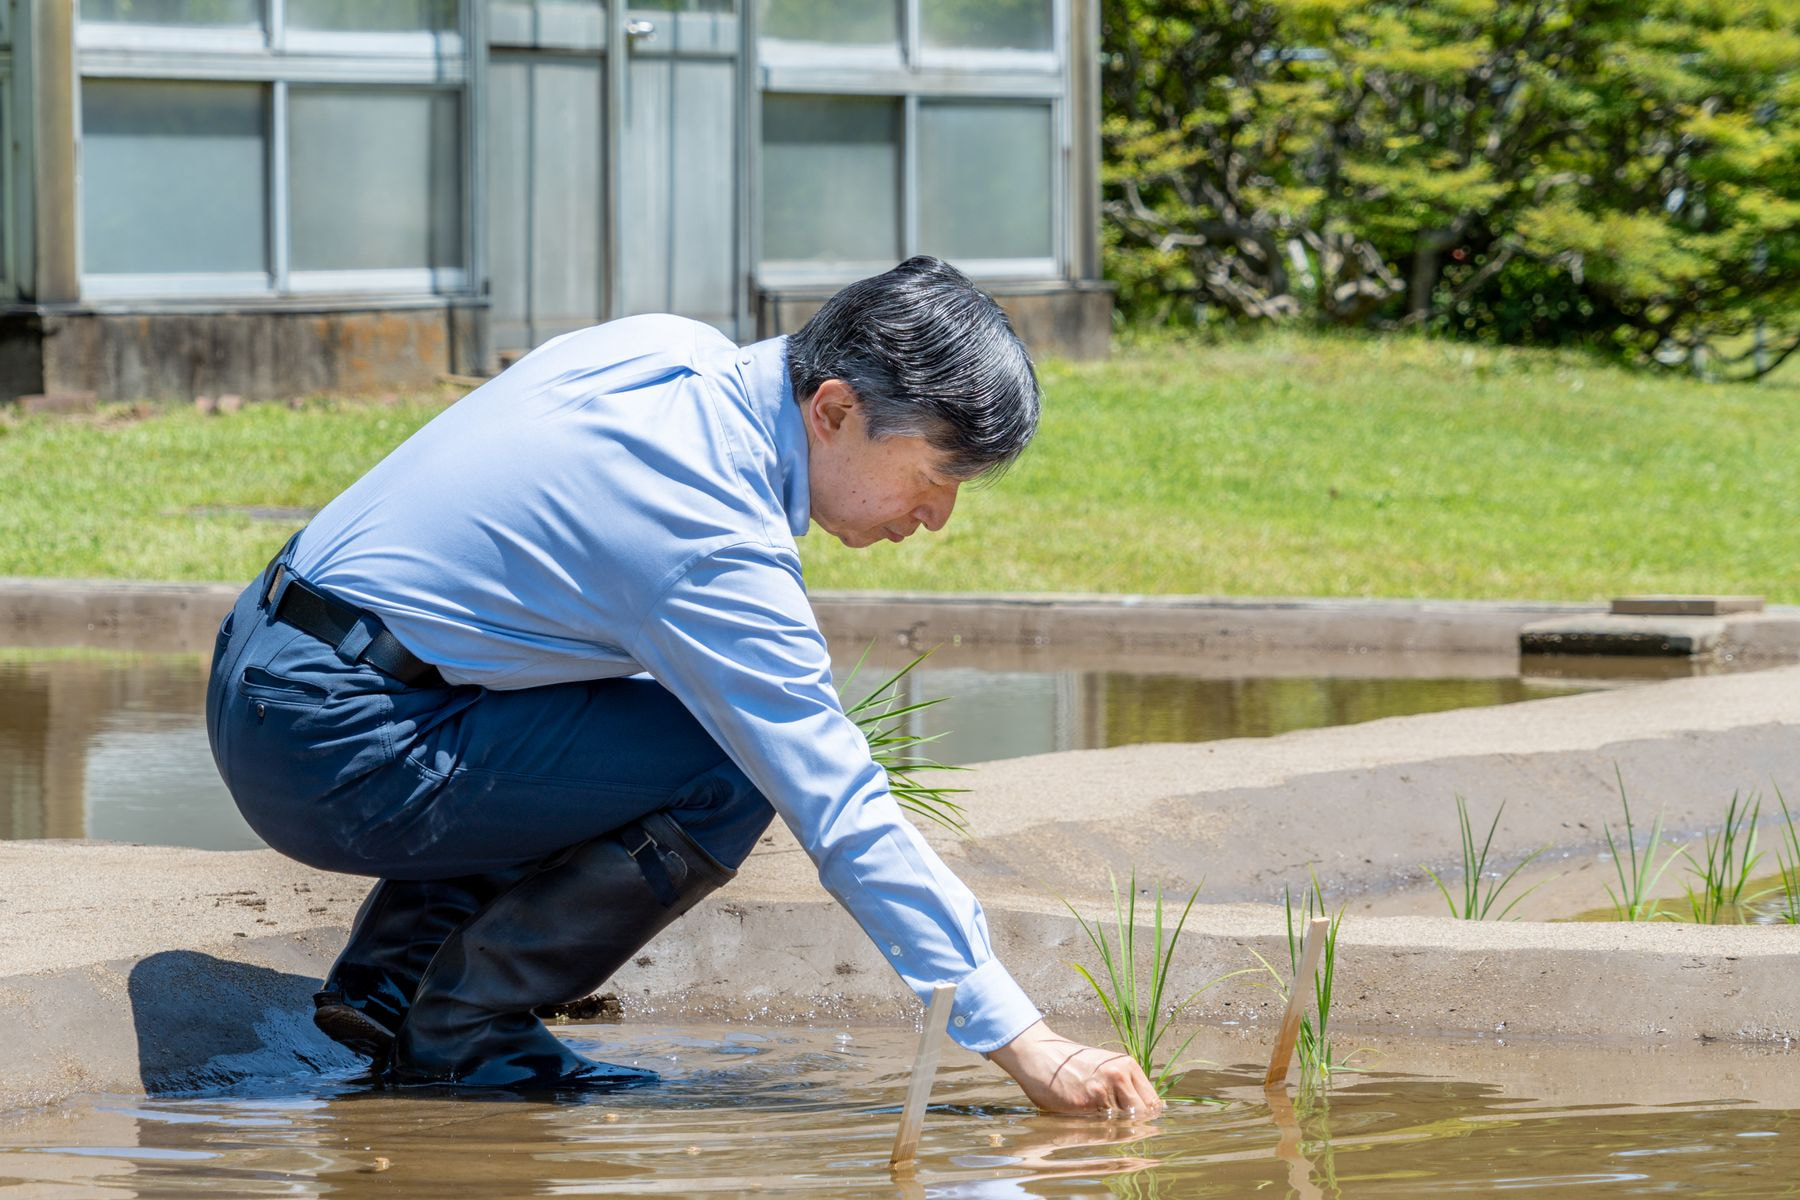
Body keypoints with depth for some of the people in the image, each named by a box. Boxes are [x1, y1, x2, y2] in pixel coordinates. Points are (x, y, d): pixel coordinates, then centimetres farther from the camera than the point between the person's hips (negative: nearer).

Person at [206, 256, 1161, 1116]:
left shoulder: (671, 348, 5)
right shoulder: (718, 543, -21)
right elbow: (844, 817, -22)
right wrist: (1021, 1043, -21)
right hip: (332, 749, -10)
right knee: (728, 777, -16)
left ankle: (390, 974, 16)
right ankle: (462, 1029, -4)